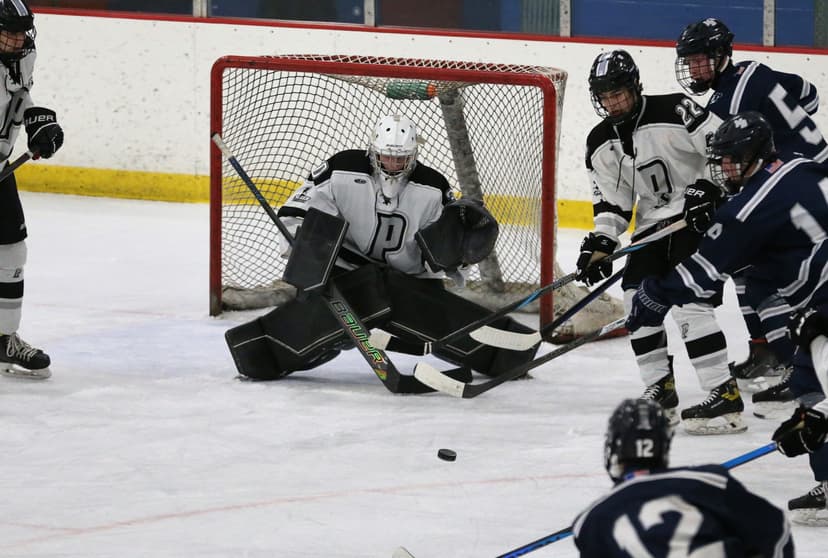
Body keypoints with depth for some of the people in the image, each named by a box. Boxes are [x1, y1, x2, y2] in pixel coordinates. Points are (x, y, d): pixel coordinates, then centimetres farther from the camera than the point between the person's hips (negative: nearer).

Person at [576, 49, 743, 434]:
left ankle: (724, 396, -21)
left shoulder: (675, 111, -18)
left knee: (690, 299, -19)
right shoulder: (600, 145, 4)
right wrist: (600, 244, -6)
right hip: (653, 222, 8)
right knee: (637, 297, -2)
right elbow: (610, 201, 7)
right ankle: (661, 388, 10)